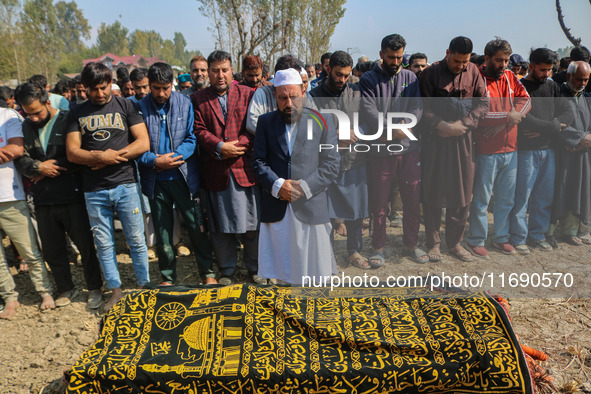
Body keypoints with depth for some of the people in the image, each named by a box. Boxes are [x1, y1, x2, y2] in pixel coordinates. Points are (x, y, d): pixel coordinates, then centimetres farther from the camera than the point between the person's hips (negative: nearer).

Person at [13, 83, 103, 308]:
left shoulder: (68, 121, -6)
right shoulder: (26, 127, 10)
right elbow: (20, 159, 5)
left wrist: (51, 167, -12)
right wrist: (38, 167, -14)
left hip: (72, 197, -5)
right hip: (43, 201, 5)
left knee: (85, 245, 5)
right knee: (52, 250, 15)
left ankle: (94, 289, 22)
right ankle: (66, 289, 33)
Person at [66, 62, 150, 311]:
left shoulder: (125, 106, 4)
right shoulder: (78, 113, 9)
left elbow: (143, 143, -5)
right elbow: (72, 152, 2)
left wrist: (110, 156, -10)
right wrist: (101, 156, -14)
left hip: (125, 184, -2)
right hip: (94, 190, 2)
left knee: (136, 240, 4)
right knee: (104, 244, 8)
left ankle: (145, 286, 18)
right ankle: (115, 290, 22)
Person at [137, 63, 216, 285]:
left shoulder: (185, 104, 0)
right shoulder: (140, 108, -1)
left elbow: (192, 139, -3)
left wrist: (171, 158, -15)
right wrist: (155, 161, -17)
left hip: (184, 176, 0)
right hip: (155, 180, 1)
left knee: (197, 226, 4)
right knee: (162, 231, 11)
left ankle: (207, 272, 22)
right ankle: (168, 277, 27)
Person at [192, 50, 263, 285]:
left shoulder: (248, 95, 7)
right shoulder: (198, 100, 8)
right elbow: (199, 131, -2)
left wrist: (238, 145, -15)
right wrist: (220, 147, -16)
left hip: (245, 169, 0)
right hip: (215, 173, 1)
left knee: (252, 224, 6)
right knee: (220, 226, 10)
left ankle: (255, 268, 25)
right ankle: (226, 270, 27)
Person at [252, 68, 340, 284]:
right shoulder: (265, 122, 9)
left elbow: (331, 165, -1)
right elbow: (258, 162, 5)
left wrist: (304, 187, -13)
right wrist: (277, 185, -12)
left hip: (311, 208, -1)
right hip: (276, 209, 2)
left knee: (314, 272, 7)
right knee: (280, 272, 9)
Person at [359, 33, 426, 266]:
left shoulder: (410, 78, 12)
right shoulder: (369, 79, 3)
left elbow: (417, 108, 3)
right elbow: (370, 112, -9)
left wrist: (403, 127, -15)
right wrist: (394, 129, -18)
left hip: (409, 149, 3)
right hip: (380, 151, -3)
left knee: (413, 201, 9)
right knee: (379, 203, 4)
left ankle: (411, 244, 27)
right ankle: (378, 247, 20)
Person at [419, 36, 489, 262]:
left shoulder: (473, 71, 7)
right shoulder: (431, 73, -2)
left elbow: (483, 103, 5)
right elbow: (424, 107, -4)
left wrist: (463, 124, -9)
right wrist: (440, 125, -17)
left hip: (463, 139, 3)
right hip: (435, 139, -3)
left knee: (462, 193, 6)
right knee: (433, 193, 2)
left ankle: (455, 242, 21)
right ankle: (433, 242, 16)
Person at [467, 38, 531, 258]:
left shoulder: (510, 77, 11)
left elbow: (526, 100, 1)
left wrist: (504, 121, -16)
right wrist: (509, 117, -14)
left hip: (511, 149, 6)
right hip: (487, 151, -6)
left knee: (507, 198, 14)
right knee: (481, 199, 2)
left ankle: (501, 237, 28)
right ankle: (476, 241, 15)